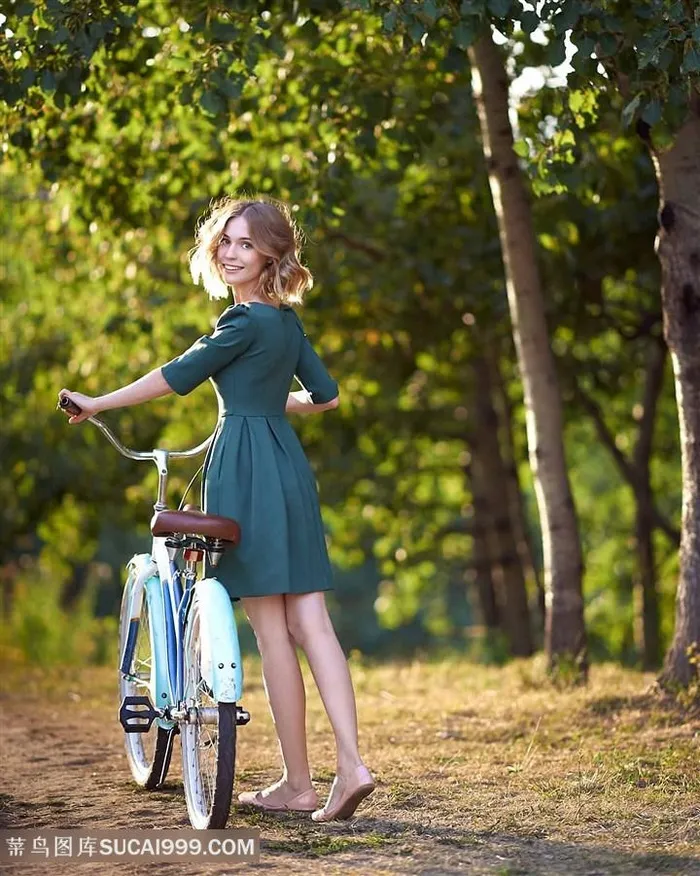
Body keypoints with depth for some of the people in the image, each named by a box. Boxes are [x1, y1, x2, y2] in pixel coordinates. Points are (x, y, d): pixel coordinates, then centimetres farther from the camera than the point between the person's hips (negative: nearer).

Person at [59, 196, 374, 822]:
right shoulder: (287, 321, 15)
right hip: (289, 469, 8)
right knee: (309, 622, 2)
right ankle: (350, 765, -6)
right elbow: (325, 396, 23)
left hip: (247, 471, -8)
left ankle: (297, 783, 3)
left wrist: (97, 404, 0)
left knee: (271, 630, -3)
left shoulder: (245, 322, -11)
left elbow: (177, 376, -9)